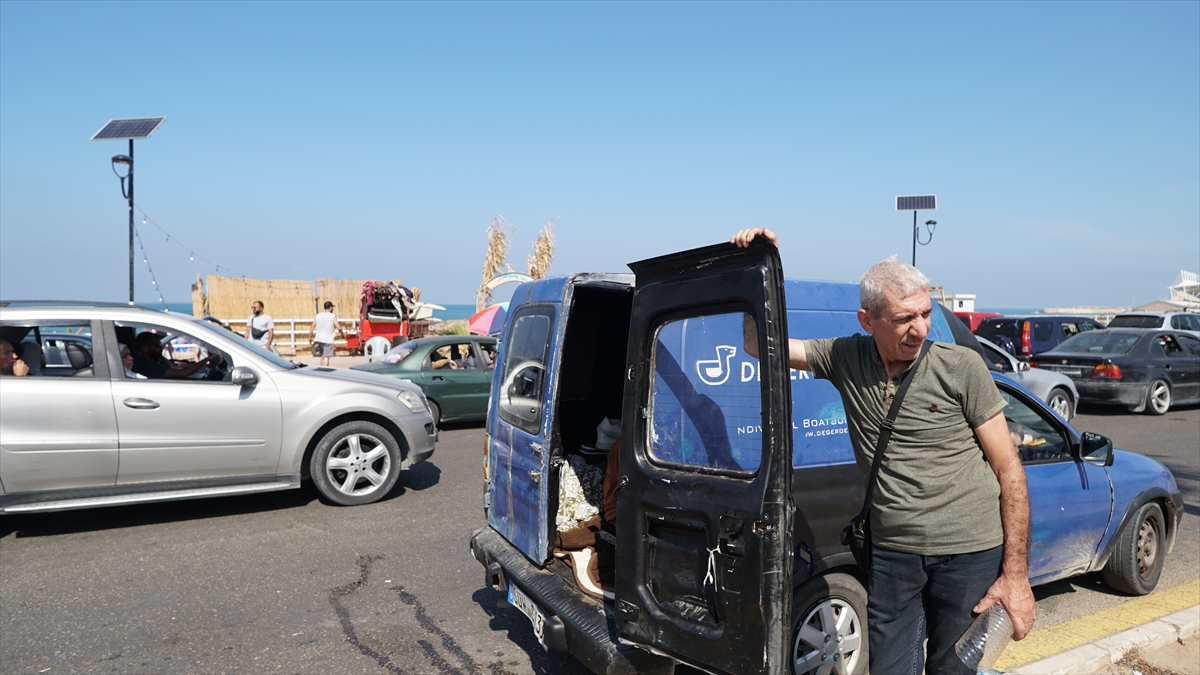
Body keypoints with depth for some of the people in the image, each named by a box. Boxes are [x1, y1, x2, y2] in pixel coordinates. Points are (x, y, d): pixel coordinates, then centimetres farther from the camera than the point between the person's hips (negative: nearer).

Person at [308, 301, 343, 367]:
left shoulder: (318, 315, 7)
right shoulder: (333, 316, -7)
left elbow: (312, 327, 6)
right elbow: (338, 328, -14)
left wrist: (310, 337, 14)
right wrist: (342, 334, 4)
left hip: (319, 339, 5)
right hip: (328, 339, -5)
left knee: (322, 356, 18)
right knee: (326, 357, -6)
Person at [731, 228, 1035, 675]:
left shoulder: (961, 367, -9)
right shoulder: (846, 360, -1)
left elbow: (1009, 469, -5)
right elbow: (759, 345, 5)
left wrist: (1016, 574, -8)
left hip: (970, 551, -2)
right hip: (891, 553, 2)